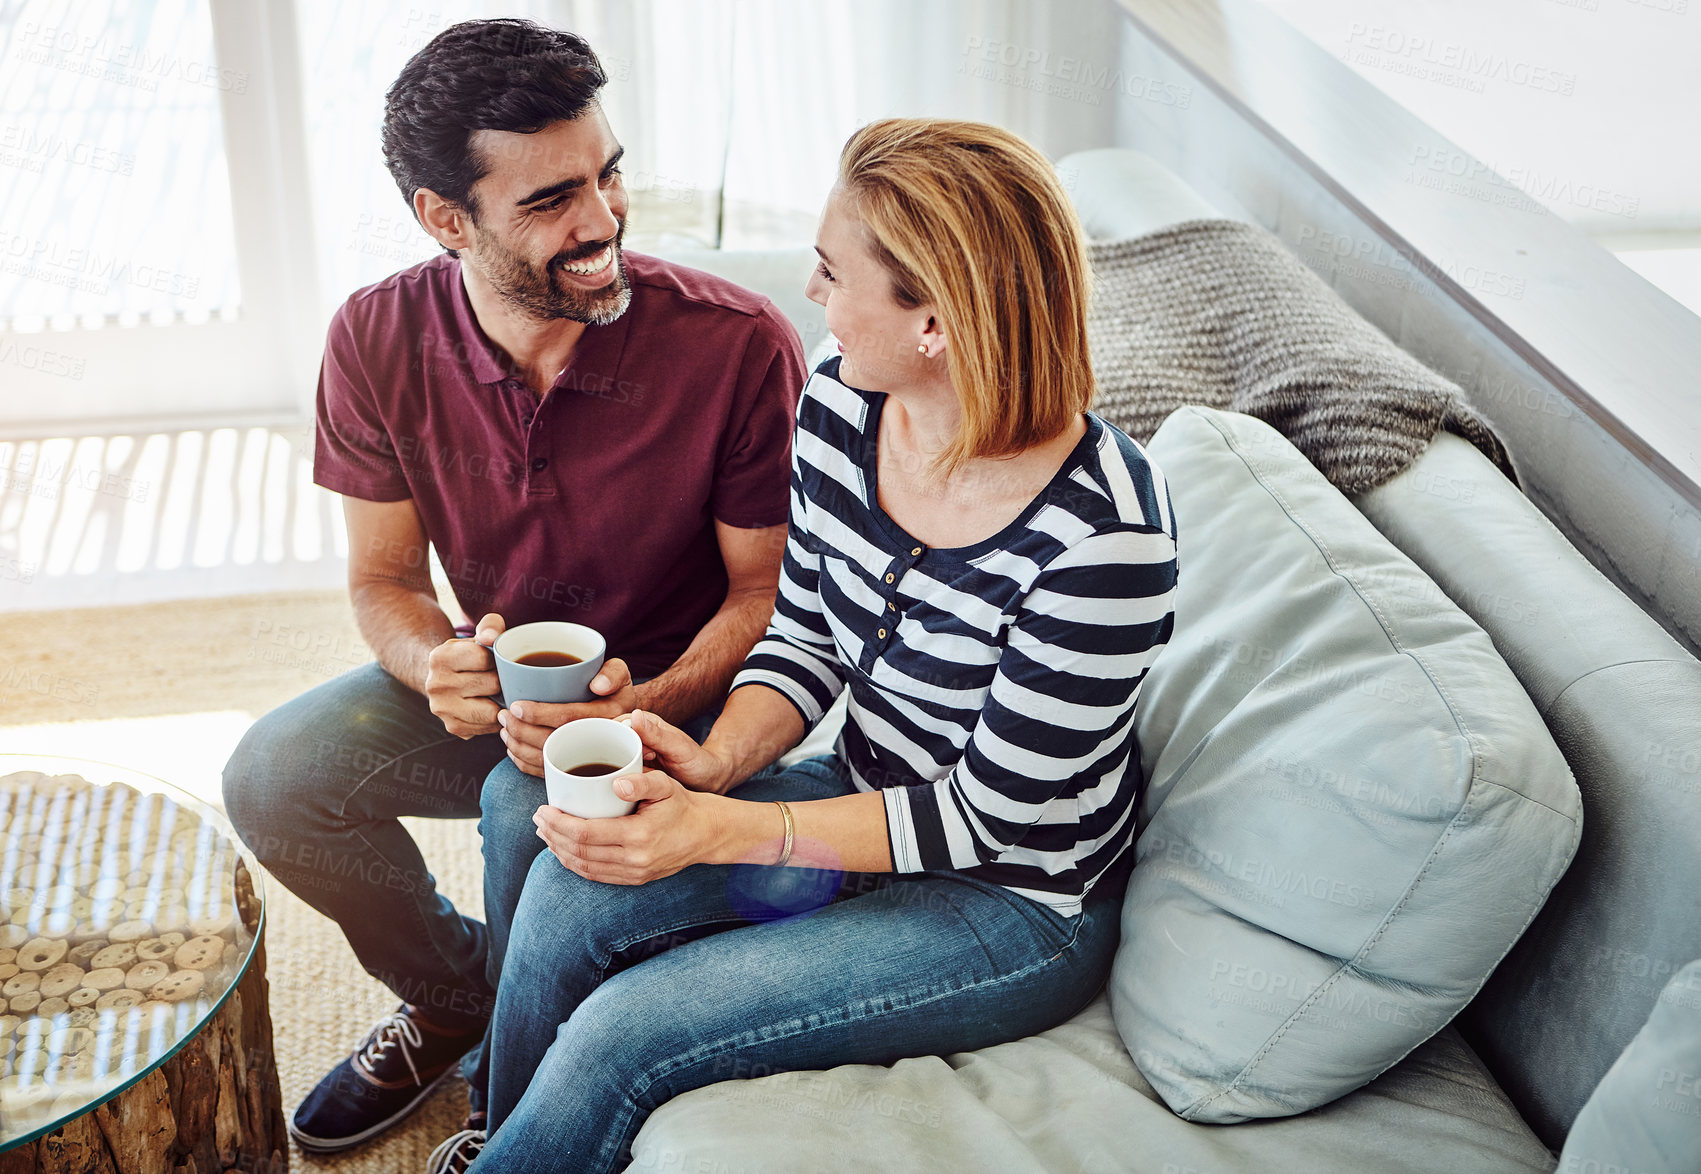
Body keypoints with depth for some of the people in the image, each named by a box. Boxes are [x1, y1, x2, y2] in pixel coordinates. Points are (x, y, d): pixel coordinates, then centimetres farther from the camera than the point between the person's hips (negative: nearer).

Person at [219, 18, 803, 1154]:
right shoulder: (379, 340, -11)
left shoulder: (740, 345, -23)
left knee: (537, 815, -33)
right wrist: (439, 665, -24)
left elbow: (766, 589, -13)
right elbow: (385, 576, 0)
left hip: (676, 693, -4)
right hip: (492, 679, 5)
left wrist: (648, 708, -31)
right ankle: (457, 994, 15)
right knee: (273, 778, -15)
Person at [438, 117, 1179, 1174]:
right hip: (871, 810, 7)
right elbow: (807, 640, 4)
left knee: (619, 1033, -15)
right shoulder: (841, 406, -9)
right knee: (569, 894, -10)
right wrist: (719, 759, -17)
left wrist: (716, 829, -27)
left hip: (1015, 902, -6)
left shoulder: (1102, 536, -31)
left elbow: (990, 816, -22)